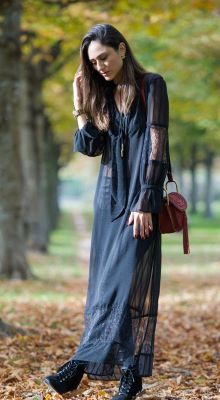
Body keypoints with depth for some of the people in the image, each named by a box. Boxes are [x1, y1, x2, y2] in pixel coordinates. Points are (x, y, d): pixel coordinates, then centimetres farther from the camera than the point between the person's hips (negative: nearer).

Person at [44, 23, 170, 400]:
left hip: (140, 198, -6)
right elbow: (89, 147, 6)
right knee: (106, 282, 1)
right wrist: (81, 105, -1)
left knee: (127, 281, -12)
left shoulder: (150, 85, -5)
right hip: (109, 196, 6)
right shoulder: (101, 93, 13)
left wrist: (145, 202, -17)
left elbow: (156, 145, -11)